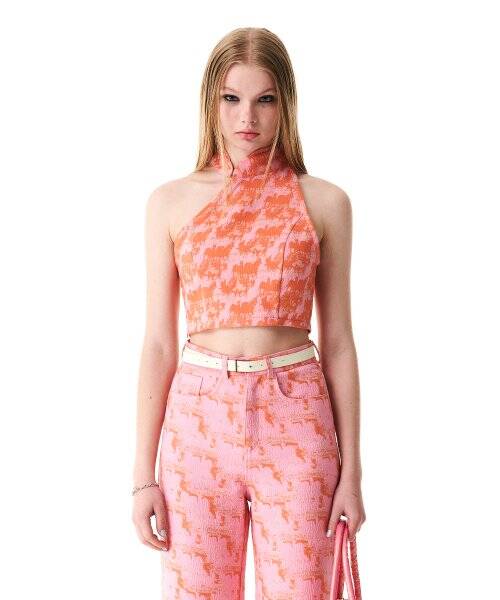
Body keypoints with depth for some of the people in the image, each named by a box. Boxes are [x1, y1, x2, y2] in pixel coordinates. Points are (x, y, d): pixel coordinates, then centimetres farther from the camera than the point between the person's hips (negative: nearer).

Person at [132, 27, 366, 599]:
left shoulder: (324, 202, 3)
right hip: (198, 421, 1)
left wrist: (350, 472, 2)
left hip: (295, 422, 0)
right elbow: (158, 343, 4)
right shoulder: (171, 201, 5)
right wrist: (143, 473, 2)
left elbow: (338, 342, 4)